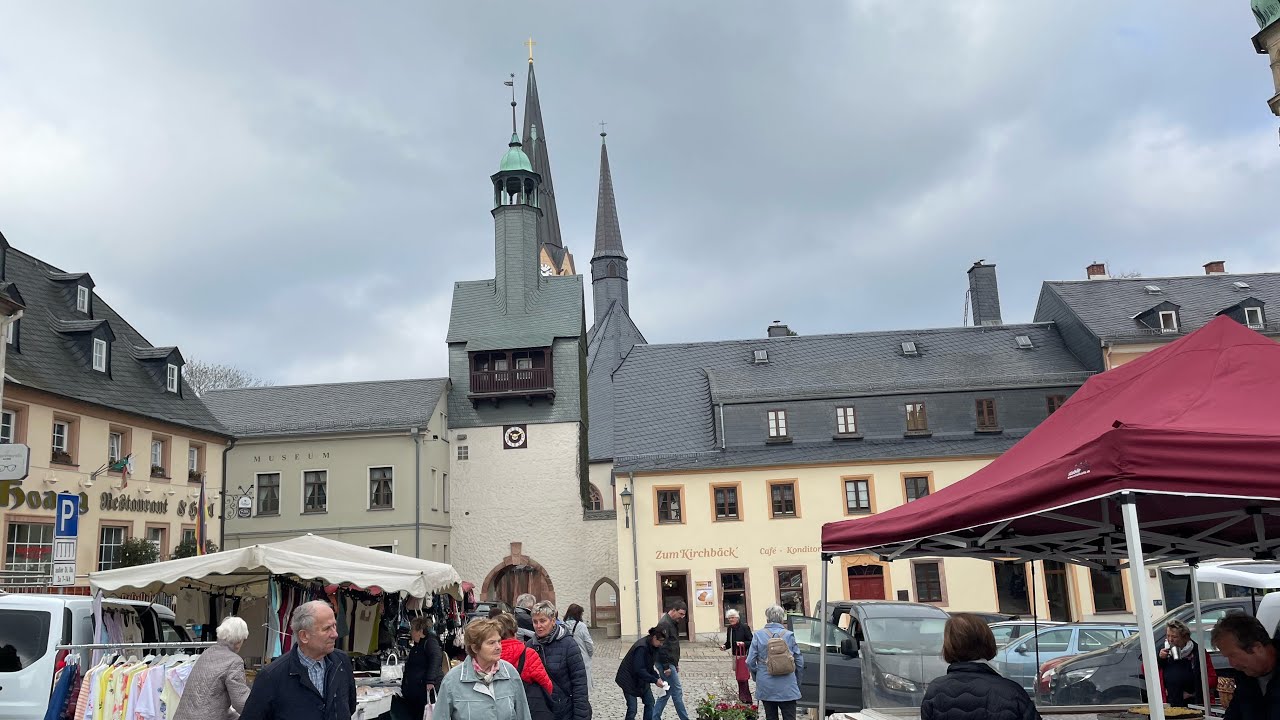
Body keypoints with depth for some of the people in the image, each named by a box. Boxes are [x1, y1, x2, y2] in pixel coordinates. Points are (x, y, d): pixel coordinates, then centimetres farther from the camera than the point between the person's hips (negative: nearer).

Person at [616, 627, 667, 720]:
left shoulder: (652, 647, 0)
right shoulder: (642, 647, -28)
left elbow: (649, 667, 8)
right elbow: (639, 670, -30)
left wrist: (657, 677, -8)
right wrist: (655, 680, -28)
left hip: (642, 680, 9)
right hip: (629, 680, -9)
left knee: (650, 703, 6)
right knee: (632, 709, -10)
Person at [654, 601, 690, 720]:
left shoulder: (673, 623, 15)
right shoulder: (664, 623, -17)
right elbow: (662, 646, -22)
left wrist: (676, 664, 21)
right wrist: (666, 667, -22)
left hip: (670, 663, 10)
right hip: (666, 664, -10)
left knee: (667, 692, 12)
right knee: (677, 692, -4)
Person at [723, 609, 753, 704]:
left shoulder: (744, 627, -11)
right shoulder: (729, 628, 9)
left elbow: (751, 642, -11)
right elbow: (729, 642, 18)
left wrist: (744, 643, -27)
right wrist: (725, 646, -2)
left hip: (744, 656, -7)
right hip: (735, 656, 7)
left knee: (743, 678, -8)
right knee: (739, 678, 12)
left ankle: (745, 699, -1)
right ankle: (742, 698, 22)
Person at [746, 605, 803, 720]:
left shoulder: (758, 635, -5)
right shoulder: (789, 635, -5)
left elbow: (750, 662, -5)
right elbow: (800, 662, 0)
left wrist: (756, 677, 14)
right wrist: (797, 682, 14)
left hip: (766, 687, 1)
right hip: (787, 688, -1)